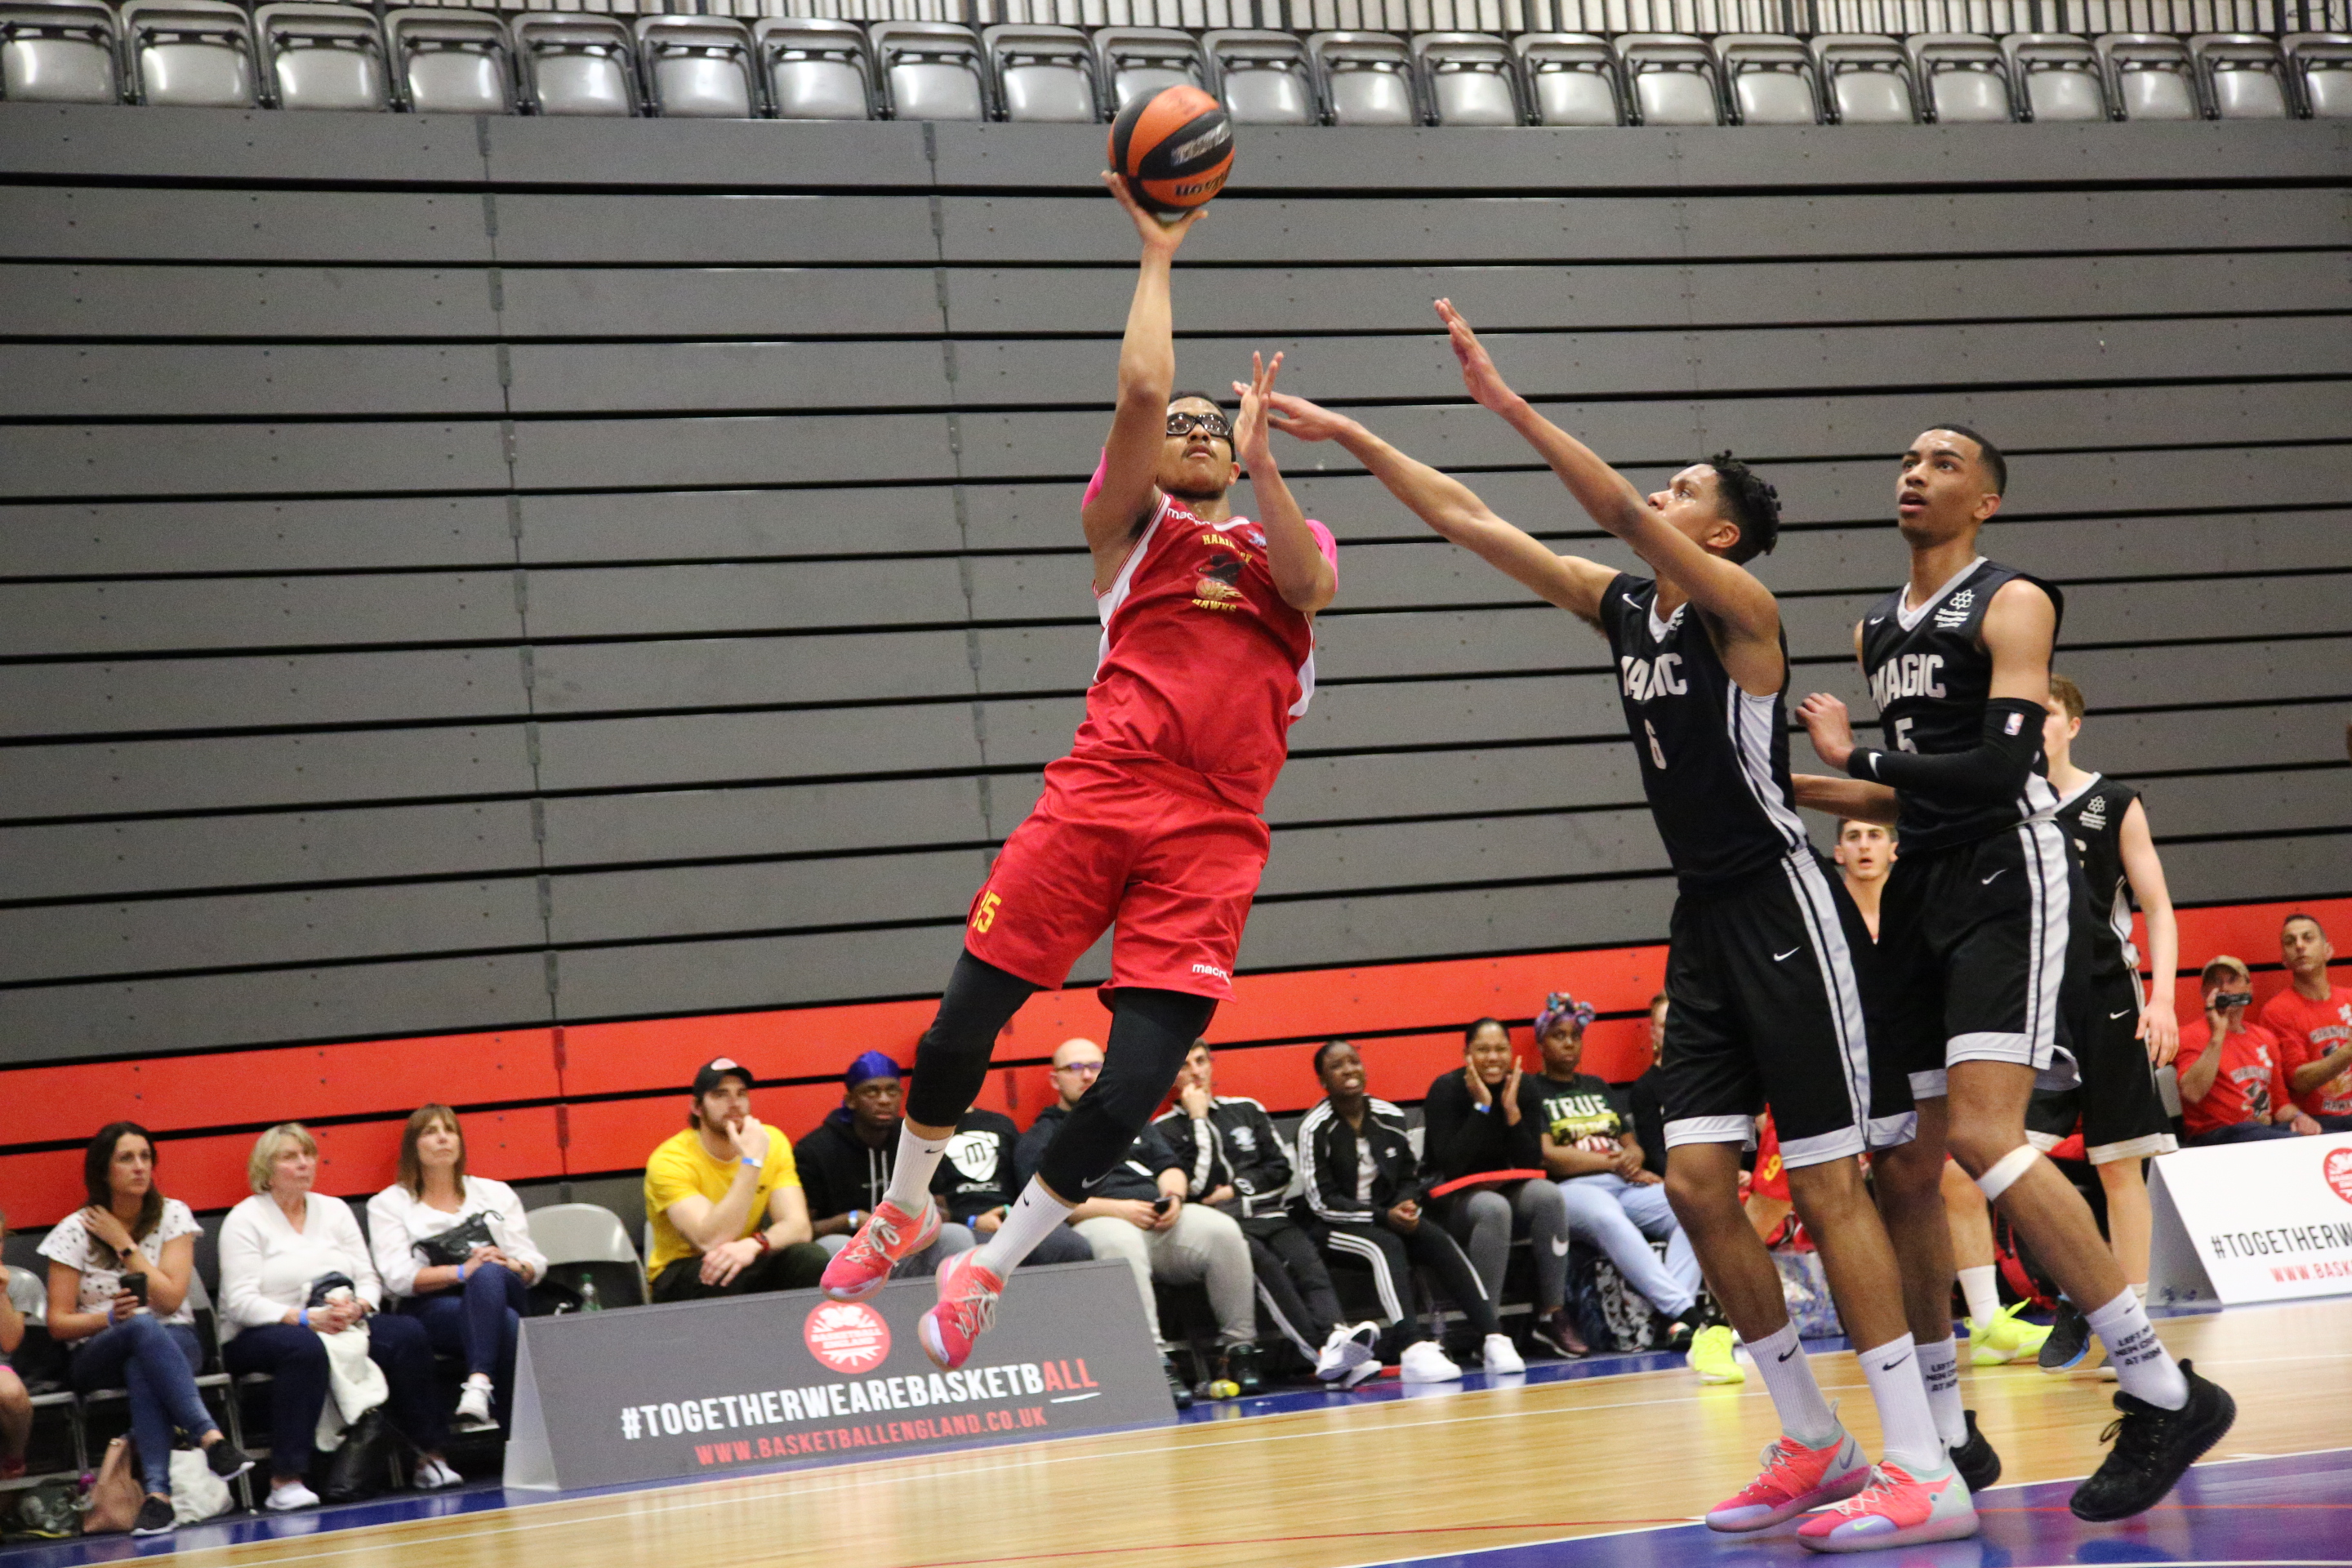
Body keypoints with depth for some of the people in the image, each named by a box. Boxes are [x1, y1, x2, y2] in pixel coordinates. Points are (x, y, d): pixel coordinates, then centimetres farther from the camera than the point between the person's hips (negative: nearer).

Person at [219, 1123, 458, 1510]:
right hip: (258, 1336, -5)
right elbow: (241, 1301, -12)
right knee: (305, 1347, -40)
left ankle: (431, 1456, -16)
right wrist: (305, 1318, -24)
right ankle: (284, 1481, -42)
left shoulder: (334, 1210, 15)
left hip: (339, 1325, 5)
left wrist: (355, 1308, -15)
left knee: (408, 1334, -21)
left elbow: (369, 1278, 9)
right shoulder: (245, 1220, -1)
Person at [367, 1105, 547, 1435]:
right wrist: (462, 1272, -19)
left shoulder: (495, 1193, 22)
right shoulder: (388, 1204, 14)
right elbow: (398, 1277, -3)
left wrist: (510, 1267, -13)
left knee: (489, 1275, -38)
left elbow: (534, 1263, 12)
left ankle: (478, 1385, -54)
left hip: (503, 1293, 2)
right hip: (430, 1308, -2)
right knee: (508, 1323, -36)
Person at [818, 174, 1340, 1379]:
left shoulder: (1284, 542, 22)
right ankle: (907, 1208, 24)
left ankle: (991, 1265, 8)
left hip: (1216, 831, 1)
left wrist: (1261, 456, -7)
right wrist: (1156, 254, 5)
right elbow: (1142, 391, -1)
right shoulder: (1131, 522, 15)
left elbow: (1308, 581, -3)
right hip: (1102, 791, -1)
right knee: (967, 1017, -3)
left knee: (1139, 1081, -10)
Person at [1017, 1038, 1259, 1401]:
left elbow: (1169, 1167, 25)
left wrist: (1173, 1195, -1)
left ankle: (1238, 1348, -19)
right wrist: (1118, 1209, -13)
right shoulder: (1042, 1137, 15)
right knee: (1122, 1245, -42)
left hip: (1162, 1221, 5)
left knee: (1223, 1231, -25)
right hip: (1098, 1223, -5)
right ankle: (1155, 1362, -47)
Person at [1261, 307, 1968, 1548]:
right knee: (1696, 1183, 3)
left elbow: (1623, 511, -26)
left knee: (1828, 1182, -11)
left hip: (1784, 911, -8)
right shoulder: (1623, 607, 11)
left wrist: (1509, 405, -33)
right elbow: (1469, 523, 13)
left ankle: (1924, 1472, -10)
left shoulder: (1740, 608, -10)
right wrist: (1349, 438, 11)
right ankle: (1814, 1445, 13)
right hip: (1705, 921, 8)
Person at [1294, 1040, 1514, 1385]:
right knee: (1385, 1246, -34)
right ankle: (1413, 1349, -50)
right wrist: (1384, 1216, -21)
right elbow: (1322, 1201, -13)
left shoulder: (1389, 1117, 5)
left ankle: (1493, 1337, -31)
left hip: (1388, 1216, 5)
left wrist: (1406, 1206, -10)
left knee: (1439, 1240, -22)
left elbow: (1411, 1176, 14)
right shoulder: (1315, 1129, -10)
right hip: (1330, 1226, -5)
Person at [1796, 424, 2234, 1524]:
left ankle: (2165, 1393, -20)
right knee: (1904, 1165, 5)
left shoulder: (2010, 604, -6)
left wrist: (1856, 756, -12)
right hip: (1920, 889, 8)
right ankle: (1940, 1432, 15)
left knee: (1982, 1134, -23)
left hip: (2006, 875, -8)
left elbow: (2000, 767, -18)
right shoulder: (1875, 630, 19)